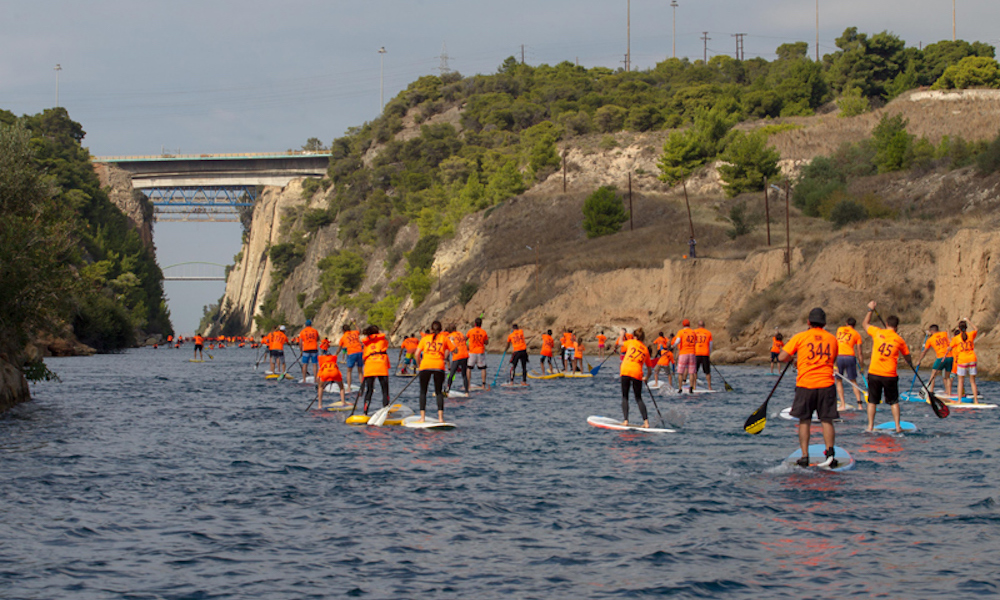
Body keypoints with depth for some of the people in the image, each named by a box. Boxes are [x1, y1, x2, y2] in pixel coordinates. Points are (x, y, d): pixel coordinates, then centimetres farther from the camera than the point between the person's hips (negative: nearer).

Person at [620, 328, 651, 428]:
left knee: (625, 397, 5)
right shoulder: (646, 350, 19)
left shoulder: (632, 342, 11)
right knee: (638, 398, 10)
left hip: (625, 371, -2)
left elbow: (621, 343, 27)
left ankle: (625, 420, -5)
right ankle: (646, 421, -1)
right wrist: (646, 378, 39)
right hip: (637, 373, 2)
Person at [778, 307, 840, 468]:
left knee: (804, 421, 6)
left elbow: (782, 357, -2)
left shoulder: (800, 337, 0)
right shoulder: (832, 339, 8)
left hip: (805, 384, -1)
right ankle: (829, 453, -9)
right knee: (827, 420, 5)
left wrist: (794, 358, 18)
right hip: (826, 384, 1)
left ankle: (804, 456, 2)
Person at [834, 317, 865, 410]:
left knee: (839, 381, 9)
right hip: (850, 357, 0)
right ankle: (859, 404, 6)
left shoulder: (839, 329, 16)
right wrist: (861, 364, 13)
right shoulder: (856, 334, 11)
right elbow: (859, 352, 7)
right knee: (853, 381, 10)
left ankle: (842, 404, 0)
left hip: (838, 356, 0)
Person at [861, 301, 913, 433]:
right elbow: (907, 356, 17)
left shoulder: (877, 333, -2)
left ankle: (870, 426, 7)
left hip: (874, 373, 0)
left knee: (872, 401, 9)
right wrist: (911, 365, 37)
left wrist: (870, 310, 26)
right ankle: (898, 426, 8)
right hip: (890, 375, 0)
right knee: (894, 402, 12)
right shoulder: (900, 340, 1)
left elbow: (864, 324, 17)